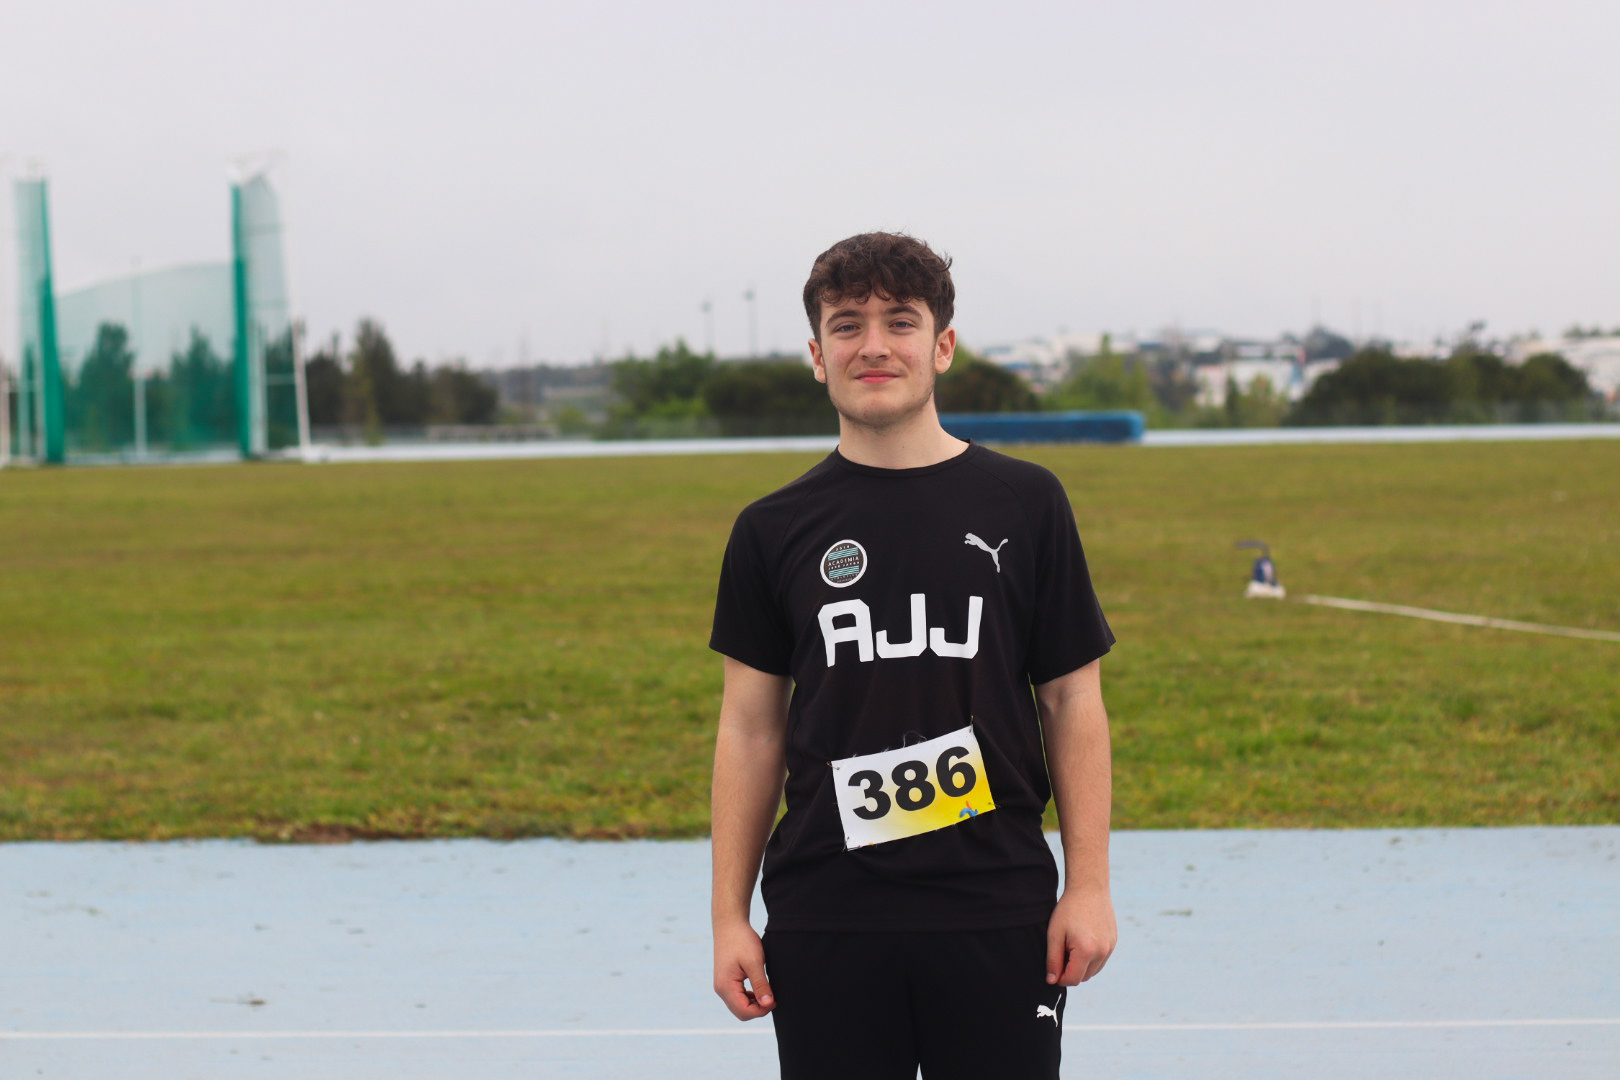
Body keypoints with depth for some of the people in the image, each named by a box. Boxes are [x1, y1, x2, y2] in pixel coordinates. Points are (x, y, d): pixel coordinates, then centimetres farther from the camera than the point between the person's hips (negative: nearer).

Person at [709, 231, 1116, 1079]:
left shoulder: (1025, 504, 4)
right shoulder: (774, 530, 6)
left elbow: (1072, 702, 5)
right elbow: (750, 729, 7)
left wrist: (1089, 886, -2)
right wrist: (729, 916, 2)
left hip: (997, 917, -1)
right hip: (824, 926, 1)